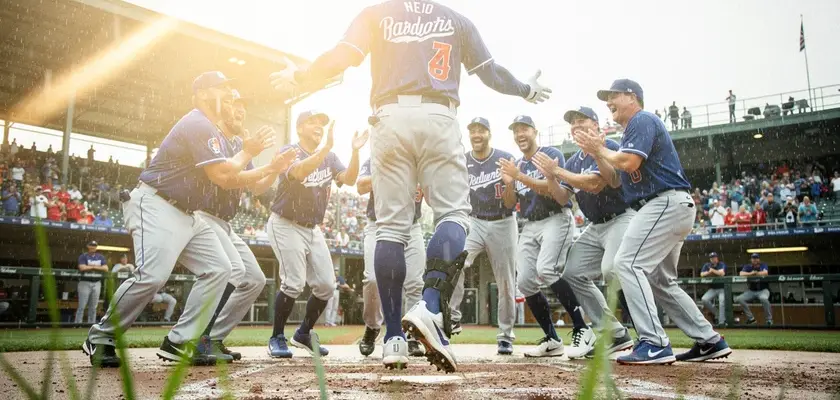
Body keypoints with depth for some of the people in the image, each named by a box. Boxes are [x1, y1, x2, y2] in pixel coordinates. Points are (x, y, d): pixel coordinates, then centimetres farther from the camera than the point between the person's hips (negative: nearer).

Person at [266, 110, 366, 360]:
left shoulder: (329, 157, 6)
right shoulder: (289, 152, -11)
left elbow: (349, 179, -10)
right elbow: (299, 171, -34)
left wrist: (355, 152, -25)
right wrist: (326, 146, -42)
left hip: (313, 229, 6)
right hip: (286, 225, -6)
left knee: (326, 285, 2)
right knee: (294, 283, -17)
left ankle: (303, 334, 20)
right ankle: (277, 338, 2)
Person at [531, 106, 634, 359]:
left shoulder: (609, 147, -11)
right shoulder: (573, 162, 14)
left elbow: (594, 184, -25)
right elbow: (562, 199, 7)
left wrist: (557, 171, -24)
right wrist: (550, 177, -10)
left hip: (621, 219, -9)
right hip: (594, 227, 9)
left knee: (612, 269, -31)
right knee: (572, 274, 1)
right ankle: (616, 335, 5)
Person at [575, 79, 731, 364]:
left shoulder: (642, 120, -5)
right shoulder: (632, 130, 25)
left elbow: (629, 163, -19)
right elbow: (615, 180, 22)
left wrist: (601, 149, -3)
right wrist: (598, 153, 12)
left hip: (666, 204, -11)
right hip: (670, 208, 11)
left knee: (628, 264, -18)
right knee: (661, 280, 13)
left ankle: (654, 344, -22)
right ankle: (710, 342, 16)